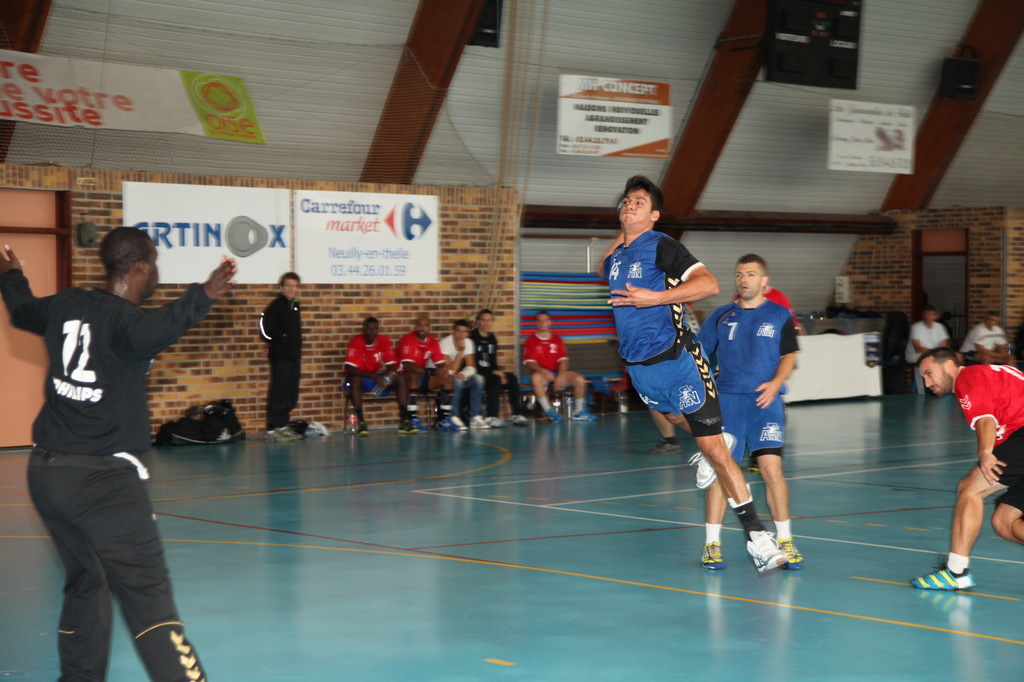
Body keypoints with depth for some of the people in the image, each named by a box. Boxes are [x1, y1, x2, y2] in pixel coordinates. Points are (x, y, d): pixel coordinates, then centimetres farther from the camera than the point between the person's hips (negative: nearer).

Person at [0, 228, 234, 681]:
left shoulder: (64, 306, 10)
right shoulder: (124, 319, -12)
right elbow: (152, 333, -37)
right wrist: (202, 298, -47)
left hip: (45, 470, 8)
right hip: (103, 477, -8)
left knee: (85, 582, 22)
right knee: (146, 592, -14)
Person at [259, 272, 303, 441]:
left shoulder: (295, 306, 13)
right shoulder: (276, 305, -11)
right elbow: (264, 324, -19)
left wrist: (298, 352, 17)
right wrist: (271, 341, -6)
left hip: (294, 357, 8)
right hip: (280, 357, -8)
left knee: (291, 395, 11)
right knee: (278, 393, -7)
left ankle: (283, 425, 20)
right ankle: (272, 429, -3)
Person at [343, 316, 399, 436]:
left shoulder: (384, 341, -5)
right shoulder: (355, 342, -18)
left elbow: (391, 365, -3)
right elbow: (350, 369, -26)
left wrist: (392, 373, -30)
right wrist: (374, 376, -36)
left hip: (377, 377, 4)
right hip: (360, 378, -4)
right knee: (354, 379, -38)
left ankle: (404, 420, -21)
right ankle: (361, 423, -41)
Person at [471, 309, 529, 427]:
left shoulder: (492, 338, 16)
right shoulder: (472, 337, -9)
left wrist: (498, 371, -5)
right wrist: (493, 372, -17)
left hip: (489, 374, 7)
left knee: (512, 378, -15)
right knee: (496, 379, -33)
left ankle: (517, 415, -19)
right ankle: (491, 417, -40)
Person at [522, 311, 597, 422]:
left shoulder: (557, 339, 14)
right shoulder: (530, 341, 5)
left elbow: (563, 359, 3)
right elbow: (529, 362, -7)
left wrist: (560, 376, -16)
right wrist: (543, 371, -26)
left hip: (558, 372, 3)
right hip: (541, 373, -3)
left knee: (580, 380, -21)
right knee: (535, 378, -40)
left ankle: (579, 412, -6)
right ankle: (548, 410, -33)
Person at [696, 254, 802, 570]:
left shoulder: (780, 316, 6)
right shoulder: (721, 316, 10)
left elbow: (789, 357, 6)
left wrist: (775, 383, -11)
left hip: (765, 401, -1)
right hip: (726, 400, 1)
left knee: (771, 467, -12)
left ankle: (785, 541, 0)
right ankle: (711, 544, 5)